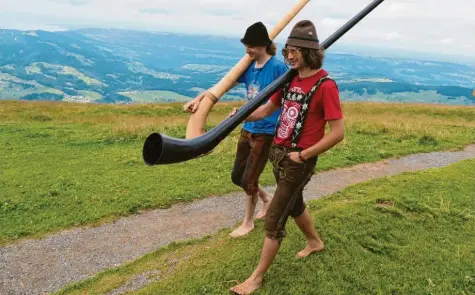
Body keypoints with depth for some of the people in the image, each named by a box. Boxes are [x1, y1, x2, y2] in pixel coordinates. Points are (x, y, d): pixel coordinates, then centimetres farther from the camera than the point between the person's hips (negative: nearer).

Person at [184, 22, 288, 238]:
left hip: (266, 132, -7)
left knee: (249, 179, 1)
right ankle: (266, 198, 42)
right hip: (247, 129, 7)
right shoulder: (248, 66, 4)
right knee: (237, 176, 15)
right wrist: (199, 98, -10)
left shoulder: (278, 68, -15)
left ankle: (248, 223, 24)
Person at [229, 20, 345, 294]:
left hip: (298, 161, -8)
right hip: (278, 153, 8)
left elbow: (338, 133, -21)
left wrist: (303, 155, -18)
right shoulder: (291, 79, 5)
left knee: (274, 220, -2)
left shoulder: (325, 85, -18)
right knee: (294, 205, 25)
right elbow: (266, 110, 10)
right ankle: (315, 242, 51)